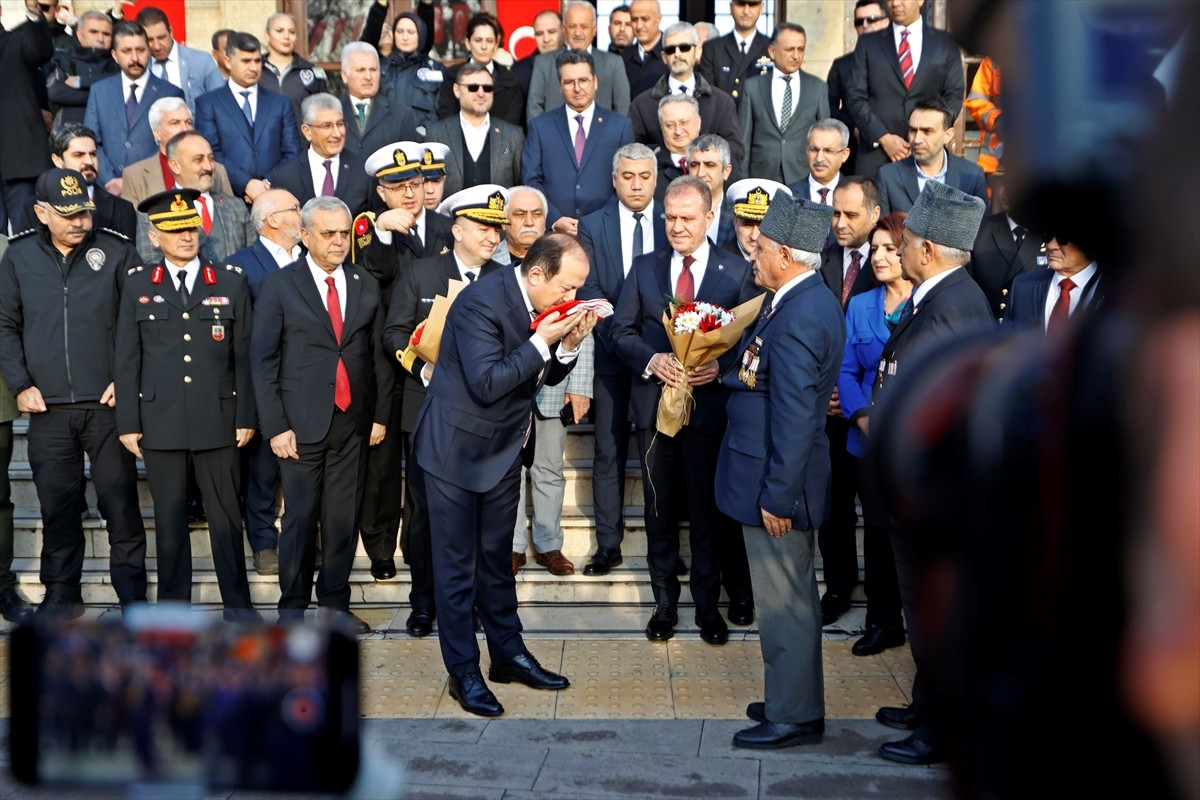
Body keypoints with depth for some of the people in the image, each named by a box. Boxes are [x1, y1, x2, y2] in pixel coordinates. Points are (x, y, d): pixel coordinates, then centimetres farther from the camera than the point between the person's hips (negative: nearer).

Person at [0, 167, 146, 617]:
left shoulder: (116, 252, 0)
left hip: (107, 404, -2)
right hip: (47, 409, 2)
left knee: (120, 501, 1)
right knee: (57, 505, 9)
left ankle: (132, 595, 12)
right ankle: (61, 595, 22)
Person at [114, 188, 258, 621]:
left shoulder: (231, 283, 6)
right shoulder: (137, 285, 6)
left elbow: (243, 355, 4)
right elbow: (127, 359, 5)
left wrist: (246, 417, 0)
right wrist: (128, 423, 1)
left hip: (218, 422, 0)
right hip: (160, 423, 0)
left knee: (226, 516, 4)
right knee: (170, 518, 8)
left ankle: (237, 602, 15)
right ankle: (173, 603, 19)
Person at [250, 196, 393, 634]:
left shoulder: (366, 286, 10)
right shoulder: (278, 286, -1)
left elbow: (379, 355, 12)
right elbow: (263, 361, -3)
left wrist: (380, 414, 7)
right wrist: (275, 425, -8)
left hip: (353, 420, 3)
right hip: (302, 421, -3)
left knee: (344, 516, 6)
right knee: (300, 517, 2)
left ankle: (335, 602, 18)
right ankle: (292, 606, 14)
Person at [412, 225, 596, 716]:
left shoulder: (545, 307, -1)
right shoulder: (481, 302, -25)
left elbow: (549, 375, 8)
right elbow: (486, 384, -30)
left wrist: (569, 345, -11)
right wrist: (542, 342, -28)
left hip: (504, 448, 8)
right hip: (458, 449, -8)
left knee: (497, 557, 19)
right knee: (457, 565, 3)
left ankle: (508, 654, 30)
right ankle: (463, 673, 12)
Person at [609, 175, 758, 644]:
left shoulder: (737, 272, 0)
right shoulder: (644, 268, 7)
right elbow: (622, 331, 6)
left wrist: (720, 366, -19)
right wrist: (651, 360, -13)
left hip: (710, 406, -2)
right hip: (655, 405, 2)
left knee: (709, 512, 5)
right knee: (660, 512, 11)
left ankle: (708, 605, 20)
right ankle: (665, 603, 24)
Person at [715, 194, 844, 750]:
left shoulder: (797, 319, -24)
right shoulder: (812, 301, 9)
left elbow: (794, 417, -25)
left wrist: (777, 496, -21)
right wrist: (725, 369, 4)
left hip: (776, 483, -11)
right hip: (780, 478, 11)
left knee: (782, 600, 2)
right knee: (790, 596, 20)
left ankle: (793, 716, 14)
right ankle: (793, 699, 33)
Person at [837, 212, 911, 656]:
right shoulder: (860, 306, 9)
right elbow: (846, 370, 6)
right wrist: (862, 416, -11)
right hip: (871, 441, 4)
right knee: (878, 531, 8)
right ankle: (884, 623, 20)